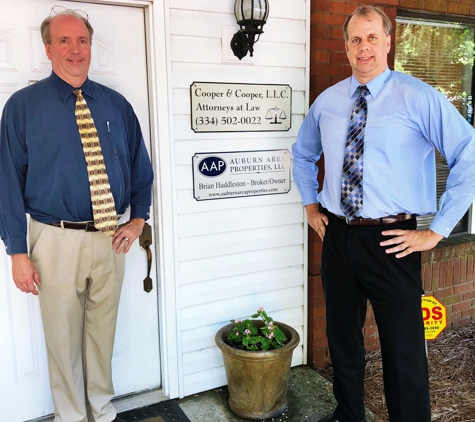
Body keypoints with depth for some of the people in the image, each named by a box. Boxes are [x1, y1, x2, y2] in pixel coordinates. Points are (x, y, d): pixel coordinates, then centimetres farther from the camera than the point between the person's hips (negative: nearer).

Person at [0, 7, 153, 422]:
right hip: (57, 239, -2)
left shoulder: (116, 104, 6)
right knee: (63, 336, 11)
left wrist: (138, 217, -1)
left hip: (111, 238, 3)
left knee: (103, 330, 17)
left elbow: (140, 167, 13)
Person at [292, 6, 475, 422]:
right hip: (337, 236, 5)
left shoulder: (418, 97, -8)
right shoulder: (326, 102, 7)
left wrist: (437, 231, -11)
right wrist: (310, 205, 15)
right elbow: (303, 153, 24)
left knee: (403, 350, 4)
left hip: (392, 242, -5)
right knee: (342, 337, 19)